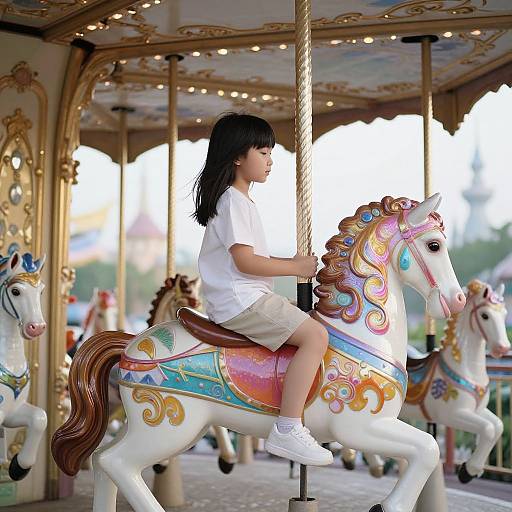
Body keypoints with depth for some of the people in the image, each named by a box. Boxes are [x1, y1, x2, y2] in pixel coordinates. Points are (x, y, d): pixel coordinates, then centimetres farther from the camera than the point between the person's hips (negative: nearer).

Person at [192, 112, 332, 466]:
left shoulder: (239, 201, 21)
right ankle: (287, 430, -26)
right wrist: (295, 268, -11)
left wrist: (292, 263, 13)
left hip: (236, 302, 11)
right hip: (241, 301, -11)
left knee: (309, 329, 25)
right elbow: (245, 262, -20)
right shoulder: (234, 201, -12)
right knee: (316, 336, -22)